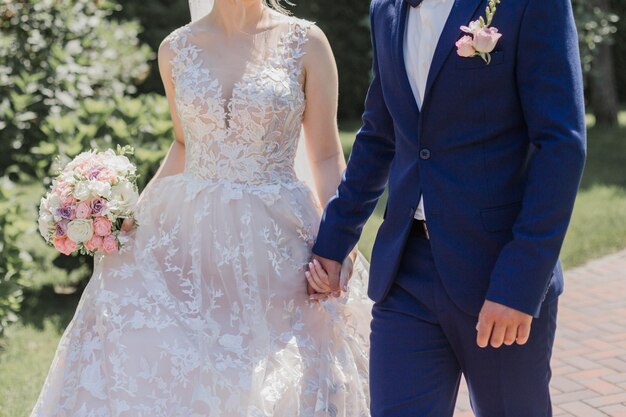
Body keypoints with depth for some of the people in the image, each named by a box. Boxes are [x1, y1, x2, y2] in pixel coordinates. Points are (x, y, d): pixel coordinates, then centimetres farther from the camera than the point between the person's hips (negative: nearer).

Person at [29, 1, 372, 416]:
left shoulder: (305, 43, -1)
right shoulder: (176, 49, 7)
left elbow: (327, 157, 0)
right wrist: (133, 211, 7)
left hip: (275, 241, -2)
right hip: (187, 236, 3)